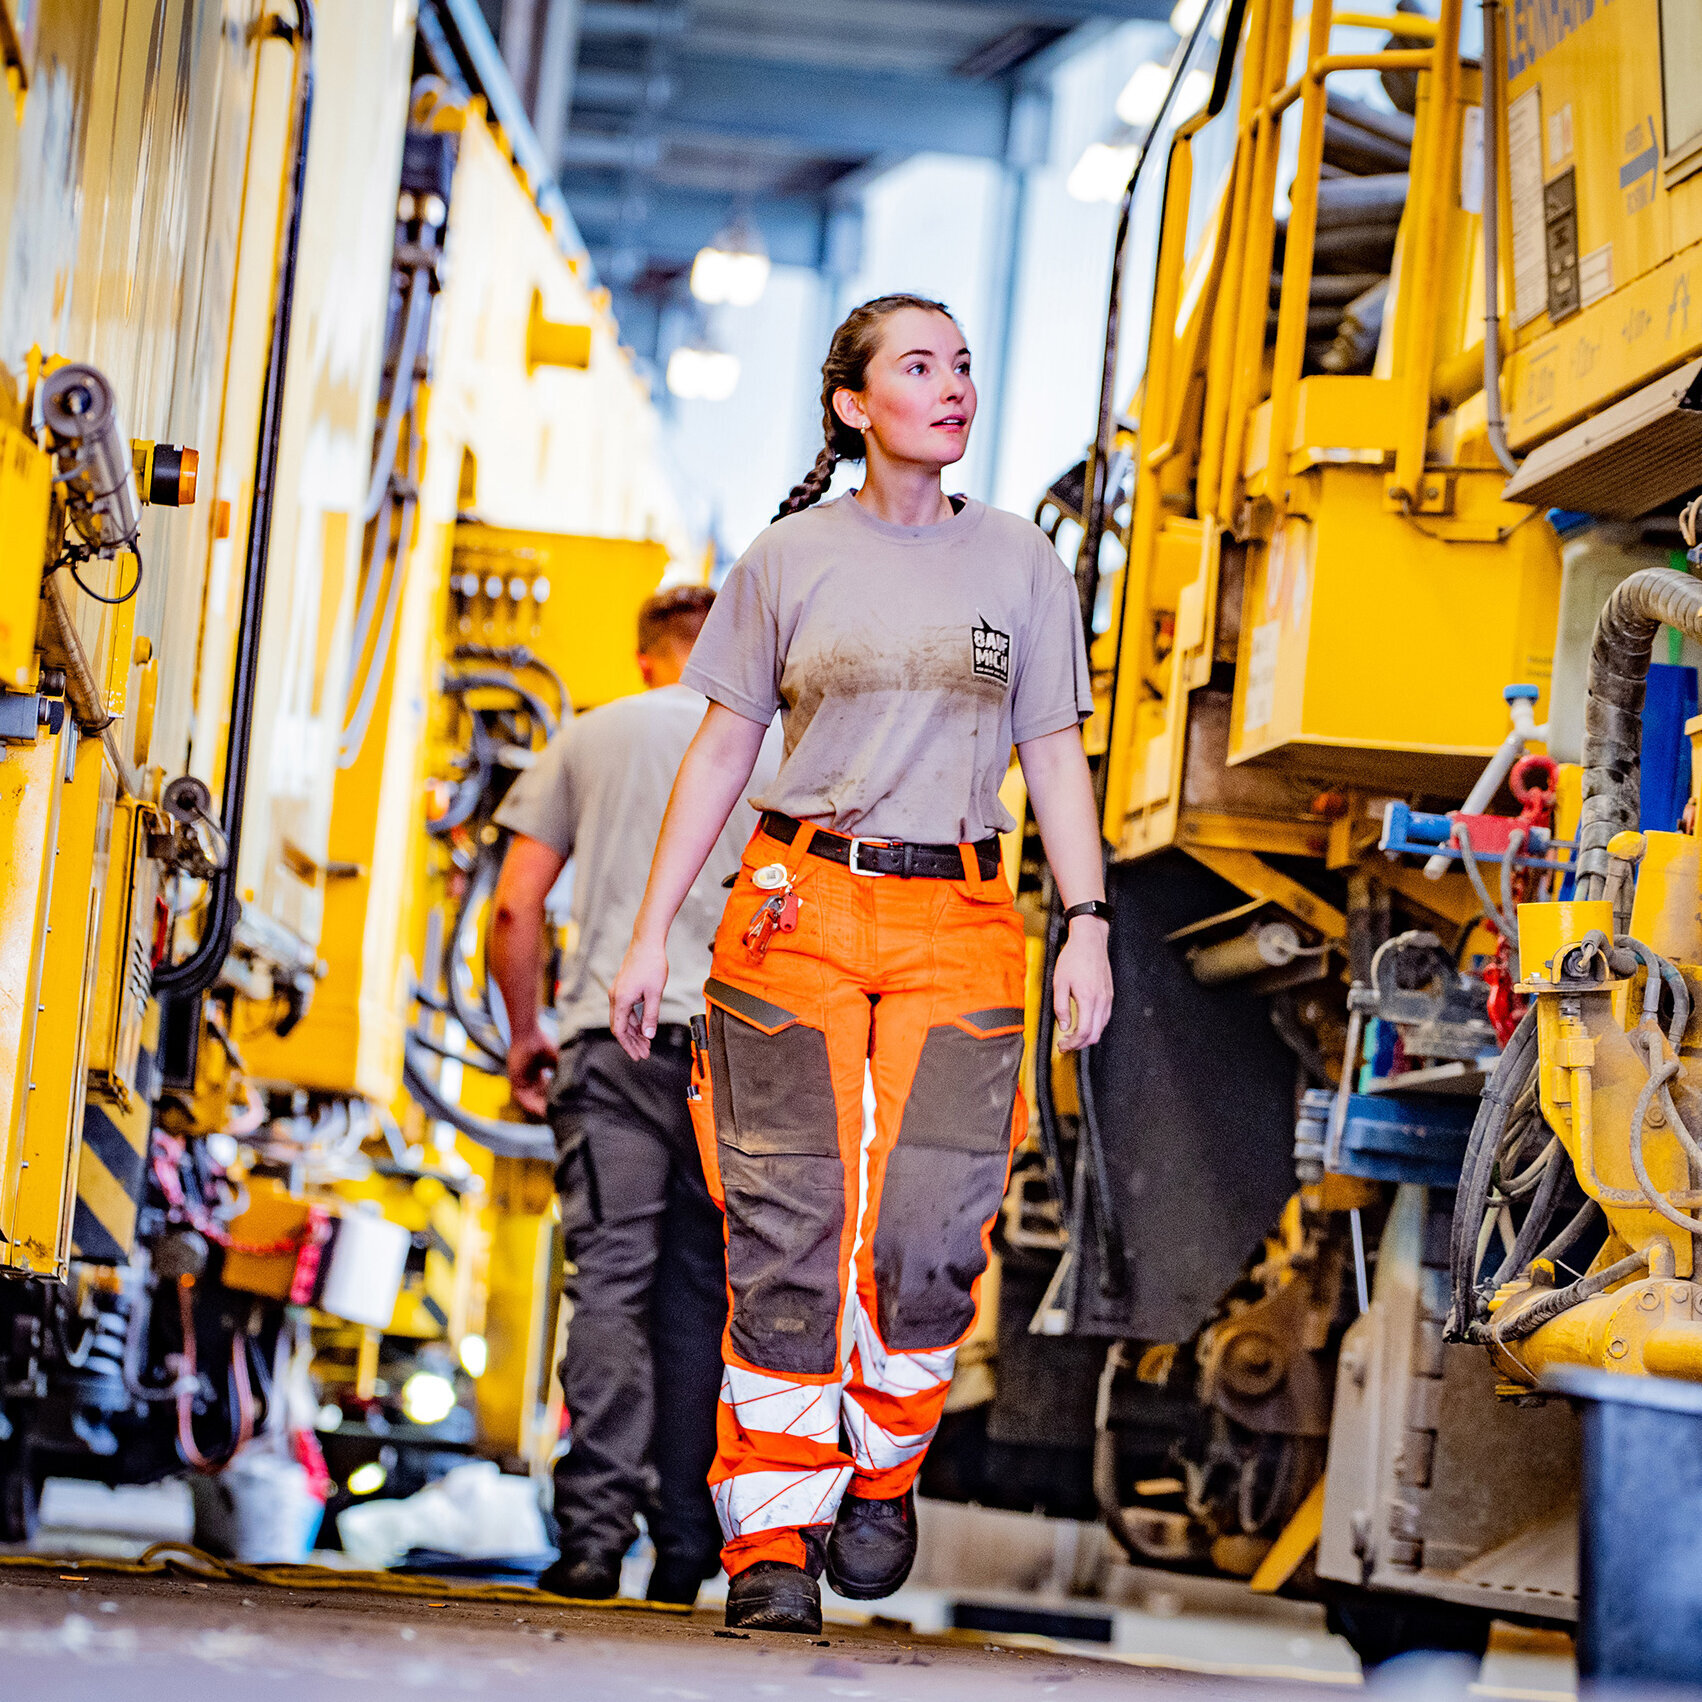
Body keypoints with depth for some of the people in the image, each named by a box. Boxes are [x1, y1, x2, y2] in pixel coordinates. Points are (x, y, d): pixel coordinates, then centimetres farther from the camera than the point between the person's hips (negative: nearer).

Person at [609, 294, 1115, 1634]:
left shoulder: (1020, 564, 9)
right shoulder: (791, 558, 7)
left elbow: (1056, 755, 9)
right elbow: (724, 747, 8)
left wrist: (1088, 922, -3)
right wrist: (654, 933, 3)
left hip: (958, 922, 1)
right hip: (798, 909, -1)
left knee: (930, 1233, -10)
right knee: (791, 1232, -6)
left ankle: (882, 1474, 14)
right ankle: (773, 1538, -1)